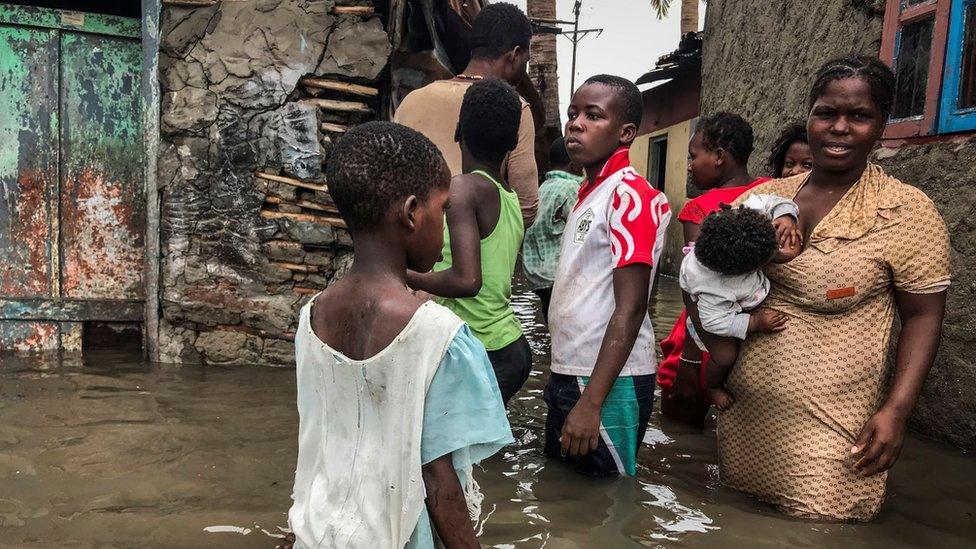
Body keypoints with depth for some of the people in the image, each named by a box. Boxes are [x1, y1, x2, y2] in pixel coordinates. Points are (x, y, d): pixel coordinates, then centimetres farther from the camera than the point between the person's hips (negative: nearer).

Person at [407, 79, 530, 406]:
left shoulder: (465, 188, -16)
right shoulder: (512, 198, 9)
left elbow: (466, 280, -26)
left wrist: (407, 277, -9)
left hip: (482, 355, -9)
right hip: (513, 346, 9)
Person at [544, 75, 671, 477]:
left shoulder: (630, 194, -15)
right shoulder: (588, 194, 13)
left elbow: (630, 308, -20)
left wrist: (591, 401, -22)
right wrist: (559, 377, 16)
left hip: (608, 383, -9)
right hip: (568, 375, 9)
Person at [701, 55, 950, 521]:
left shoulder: (909, 212, -7)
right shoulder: (765, 196, 4)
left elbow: (922, 318, -5)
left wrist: (896, 409, -13)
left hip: (830, 422, -4)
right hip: (744, 409, 4)